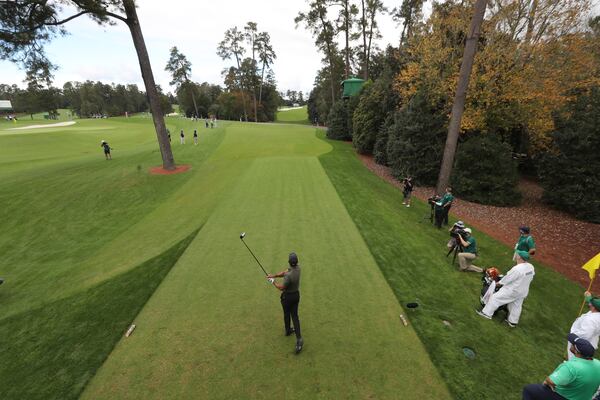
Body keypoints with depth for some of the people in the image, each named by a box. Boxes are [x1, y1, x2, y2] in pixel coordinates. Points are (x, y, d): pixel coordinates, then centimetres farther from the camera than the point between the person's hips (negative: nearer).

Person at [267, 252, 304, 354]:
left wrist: (273, 282, -6)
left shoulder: (289, 276, -34)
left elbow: (281, 287, -20)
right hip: (296, 295, 5)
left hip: (287, 296, -5)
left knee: (286, 314, 22)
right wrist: (273, 275, -12)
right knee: (294, 316, 12)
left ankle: (288, 330, 47)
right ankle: (299, 339, 2)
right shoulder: (298, 268, -12)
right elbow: (284, 272, -7)